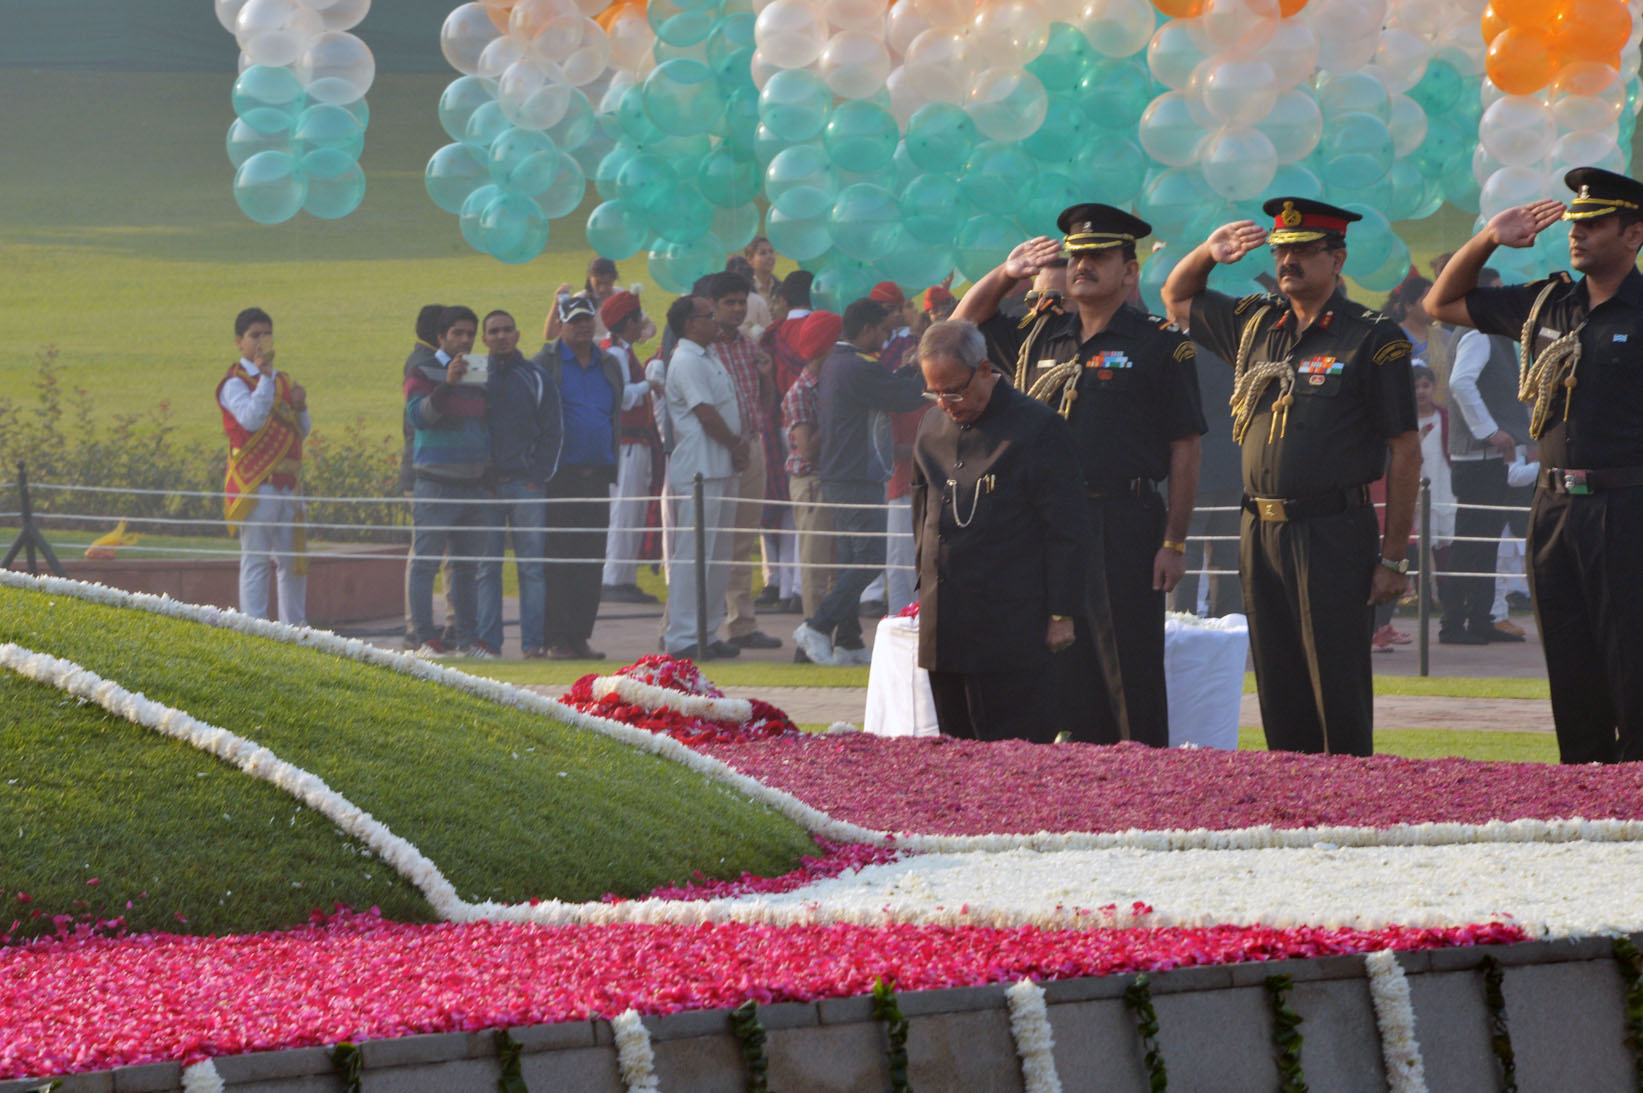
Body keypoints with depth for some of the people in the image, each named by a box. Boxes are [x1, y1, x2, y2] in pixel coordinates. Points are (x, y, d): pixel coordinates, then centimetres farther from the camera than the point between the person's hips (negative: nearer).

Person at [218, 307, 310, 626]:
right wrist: (264, 376, -25)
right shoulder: (235, 383, -5)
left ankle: (294, 626, 20)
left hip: (286, 485, 7)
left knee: (292, 560, 11)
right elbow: (252, 419, -22)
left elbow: (303, 431, 16)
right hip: (255, 486, -7)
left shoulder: (283, 381, 16)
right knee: (256, 560, -6)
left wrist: (300, 407, -4)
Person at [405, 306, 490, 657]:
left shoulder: (481, 376, 15)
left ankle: (466, 636, 12)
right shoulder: (424, 375, -2)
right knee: (425, 561, -7)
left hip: (475, 482, 6)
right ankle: (426, 638, -7)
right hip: (436, 485, -6)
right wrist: (448, 384, -31)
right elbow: (418, 415, -19)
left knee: (467, 565, 8)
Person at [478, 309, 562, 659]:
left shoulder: (536, 378, 8)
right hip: (485, 484, 1)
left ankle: (534, 642, -3)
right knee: (486, 567, -1)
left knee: (532, 566, -3)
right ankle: (487, 640, 2)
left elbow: (553, 432, 7)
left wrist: (539, 476, -3)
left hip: (526, 484, -1)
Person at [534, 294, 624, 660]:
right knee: (557, 559, -6)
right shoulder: (546, 363, 0)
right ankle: (557, 639, -4)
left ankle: (581, 636, 10)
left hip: (597, 475, 5)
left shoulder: (609, 365, 16)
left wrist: (613, 465, 14)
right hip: (561, 475, -5)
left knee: (592, 561, 4)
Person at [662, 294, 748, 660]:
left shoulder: (710, 359, 18)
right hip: (699, 469, -10)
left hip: (722, 470, 10)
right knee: (693, 554, -10)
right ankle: (682, 638, -10)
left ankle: (707, 635, 18)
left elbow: (733, 404, 17)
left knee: (719, 554, 12)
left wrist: (739, 445, 1)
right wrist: (735, 446, -5)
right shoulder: (686, 362, -13)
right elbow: (706, 414, -17)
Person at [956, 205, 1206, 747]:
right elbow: (962, 327, 28)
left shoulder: (1159, 345, -1)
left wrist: (1174, 542, -8)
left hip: (1125, 529, -5)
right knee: (1060, 676, 6)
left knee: (1131, 677, -5)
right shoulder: (1038, 335, 14)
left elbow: (1185, 449, -3)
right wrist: (1005, 275, 12)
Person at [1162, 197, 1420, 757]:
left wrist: (1393, 558, -9)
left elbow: (1405, 453, -5)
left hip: (1334, 537, -6)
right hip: (1261, 536, 6)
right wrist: (1209, 252, 9)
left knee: (1338, 692, -6)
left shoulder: (1373, 339, -4)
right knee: (1280, 693, 7)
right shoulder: (1255, 324, 14)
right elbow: (1176, 298, 31)